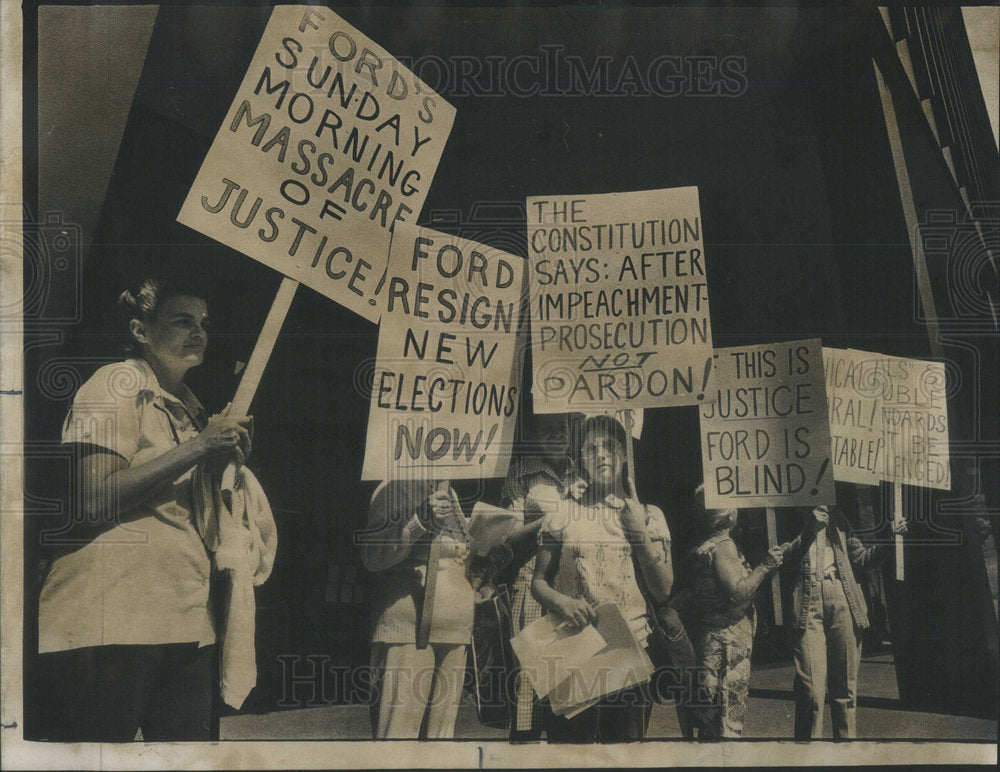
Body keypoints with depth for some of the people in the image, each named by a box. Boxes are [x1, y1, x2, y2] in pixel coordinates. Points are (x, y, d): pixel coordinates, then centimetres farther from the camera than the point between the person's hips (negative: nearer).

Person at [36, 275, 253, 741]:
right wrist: (197, 448, -16)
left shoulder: (189, 406, 20)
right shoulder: (119, 383, -5)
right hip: (112, 623, -8)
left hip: (185, 625, 8)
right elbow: (91, 500, -17)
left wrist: (228, 451, 8)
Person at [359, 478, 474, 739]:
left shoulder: (450, 495, 19)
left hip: (454, 636, 7)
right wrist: (420, 520, -26)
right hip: (408, 631, -7)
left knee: (441, 730, 7)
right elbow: (371, 556, -15)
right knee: (398, 730, -12)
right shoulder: (394, 489, -4)